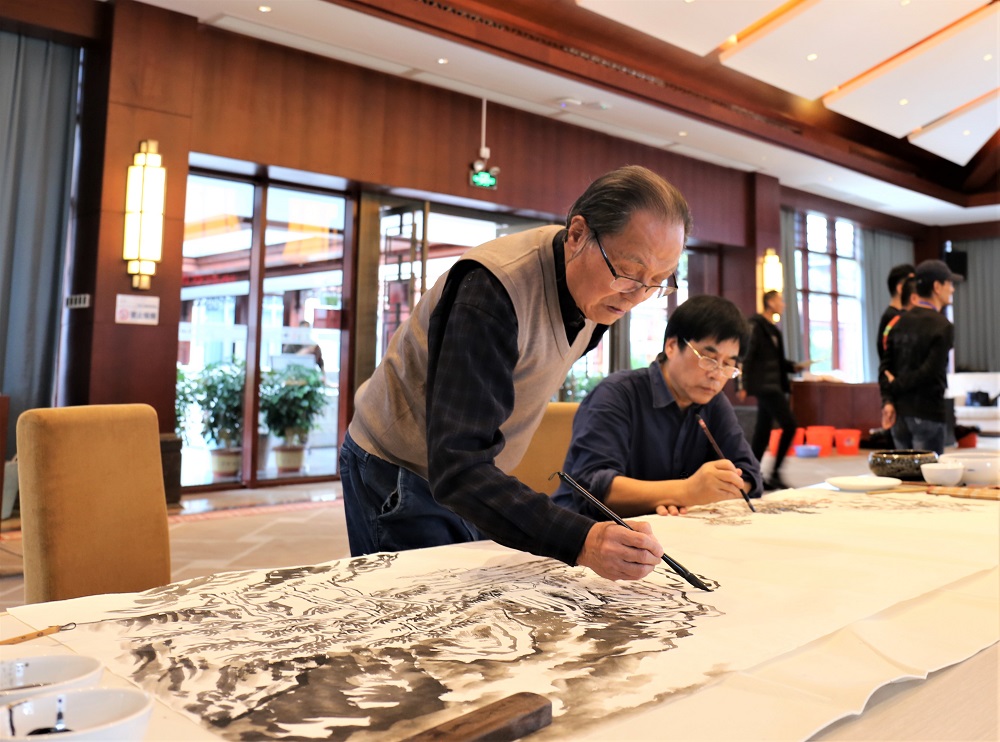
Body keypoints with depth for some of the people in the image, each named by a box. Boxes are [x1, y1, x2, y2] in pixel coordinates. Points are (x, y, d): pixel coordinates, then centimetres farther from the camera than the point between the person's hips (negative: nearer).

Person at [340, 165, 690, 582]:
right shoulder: (491, 290, -33)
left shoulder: (600, 287, -8)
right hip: (400, 476, -6)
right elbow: (457, 467, -41)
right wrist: (580, 543, -51)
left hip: (476, 477, 7)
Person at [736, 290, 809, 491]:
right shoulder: (757, 325, -9)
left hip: (773, 386, 9)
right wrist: (744, 386, -19)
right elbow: (747, 356, -15)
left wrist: (795, 366, 12)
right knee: (789, 424, -12)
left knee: (763, 431, 9)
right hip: (764, 385, -9)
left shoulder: (771, 328, 18)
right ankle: (775, 473, -7)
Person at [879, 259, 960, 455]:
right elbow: (930, 371, -17)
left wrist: (888, 400, -2)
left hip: (899, 413, 6)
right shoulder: (942, 326, -11)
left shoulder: (901, 322, 9)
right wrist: (896, 386, -4)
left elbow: (886, 365, 4)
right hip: (927, 415, -6)